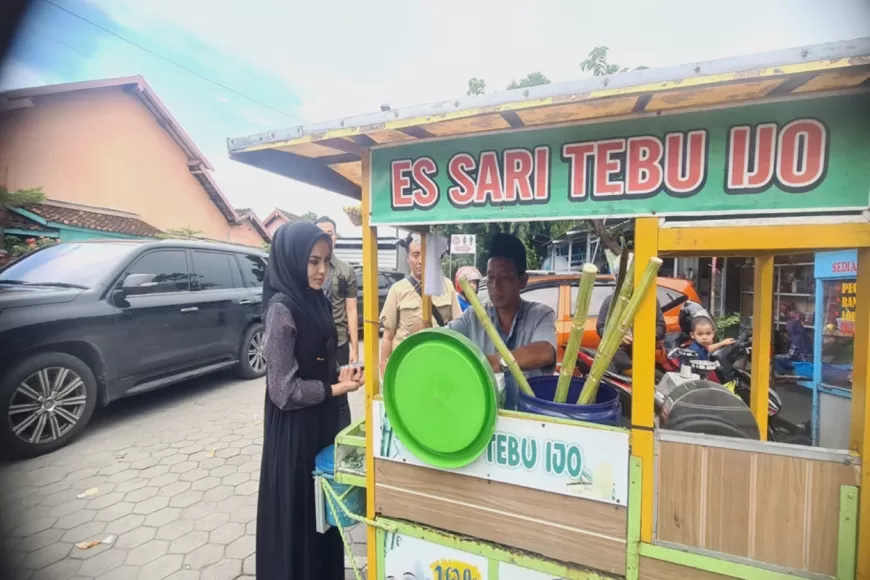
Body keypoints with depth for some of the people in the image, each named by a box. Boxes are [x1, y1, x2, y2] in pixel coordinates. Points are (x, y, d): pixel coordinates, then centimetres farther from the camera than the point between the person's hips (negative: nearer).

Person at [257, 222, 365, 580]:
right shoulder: (282, 309, -20)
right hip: (295, 432, -8)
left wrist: (339, 374, -4)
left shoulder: (316, 301, 4)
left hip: (322, 423, 8)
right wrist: (336, 388, -13)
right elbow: (284, 390, -21)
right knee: (297, 515, 10)